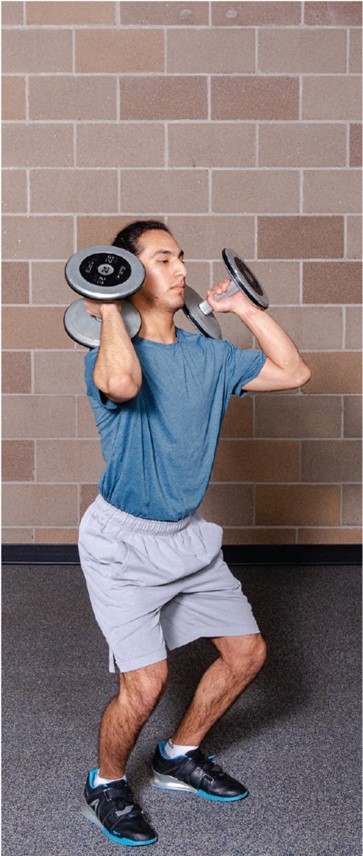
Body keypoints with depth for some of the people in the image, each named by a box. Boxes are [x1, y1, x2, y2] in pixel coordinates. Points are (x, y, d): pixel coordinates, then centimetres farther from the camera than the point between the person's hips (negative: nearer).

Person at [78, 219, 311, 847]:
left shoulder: (209, 355, 4)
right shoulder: (110, 351, -16)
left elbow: (293, 372, 5)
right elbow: (124, 382, -41)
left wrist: (244, 307, 5)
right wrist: (109, 310, -25)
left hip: (189, 536, 7)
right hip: (124, 542, -7)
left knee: (246, 653, 12)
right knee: (145, 684, -15)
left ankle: (179, 757, 34)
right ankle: (106, 786, 16)